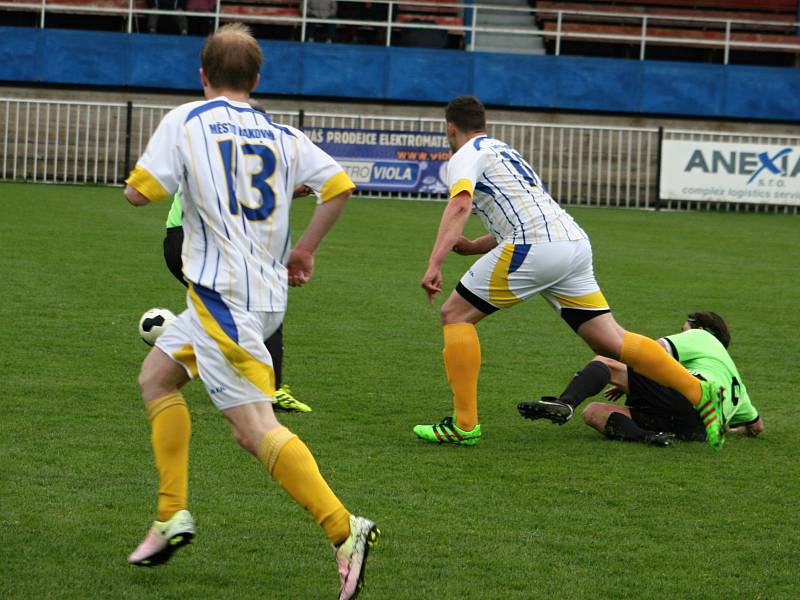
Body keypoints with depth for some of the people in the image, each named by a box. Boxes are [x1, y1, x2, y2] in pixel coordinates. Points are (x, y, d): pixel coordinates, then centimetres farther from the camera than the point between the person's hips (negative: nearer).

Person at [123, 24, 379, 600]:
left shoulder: (185, 121, -2)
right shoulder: (283, 135, 11)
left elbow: (140, 191, -8)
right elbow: (340, 185, 3)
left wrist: (160, 166, 16)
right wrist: (305, 249, 15)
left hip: (222, 293, -8)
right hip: (266, 290, 8)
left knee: (255, 427, -13)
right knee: (156, 376, 22)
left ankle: (344, 529, -25)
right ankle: (172, 514, 18)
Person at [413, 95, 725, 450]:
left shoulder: (465, 156, 6)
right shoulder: (504, 151, 33)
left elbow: (460, 205, -15)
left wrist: (434, 264, -23)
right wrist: (470, 247, 42)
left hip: (536, 247, -8)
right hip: (575, 243, 8)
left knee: (455, 314, 2)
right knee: (612, 341, 8)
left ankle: (463, 425, -4)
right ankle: (699, 393, 0)